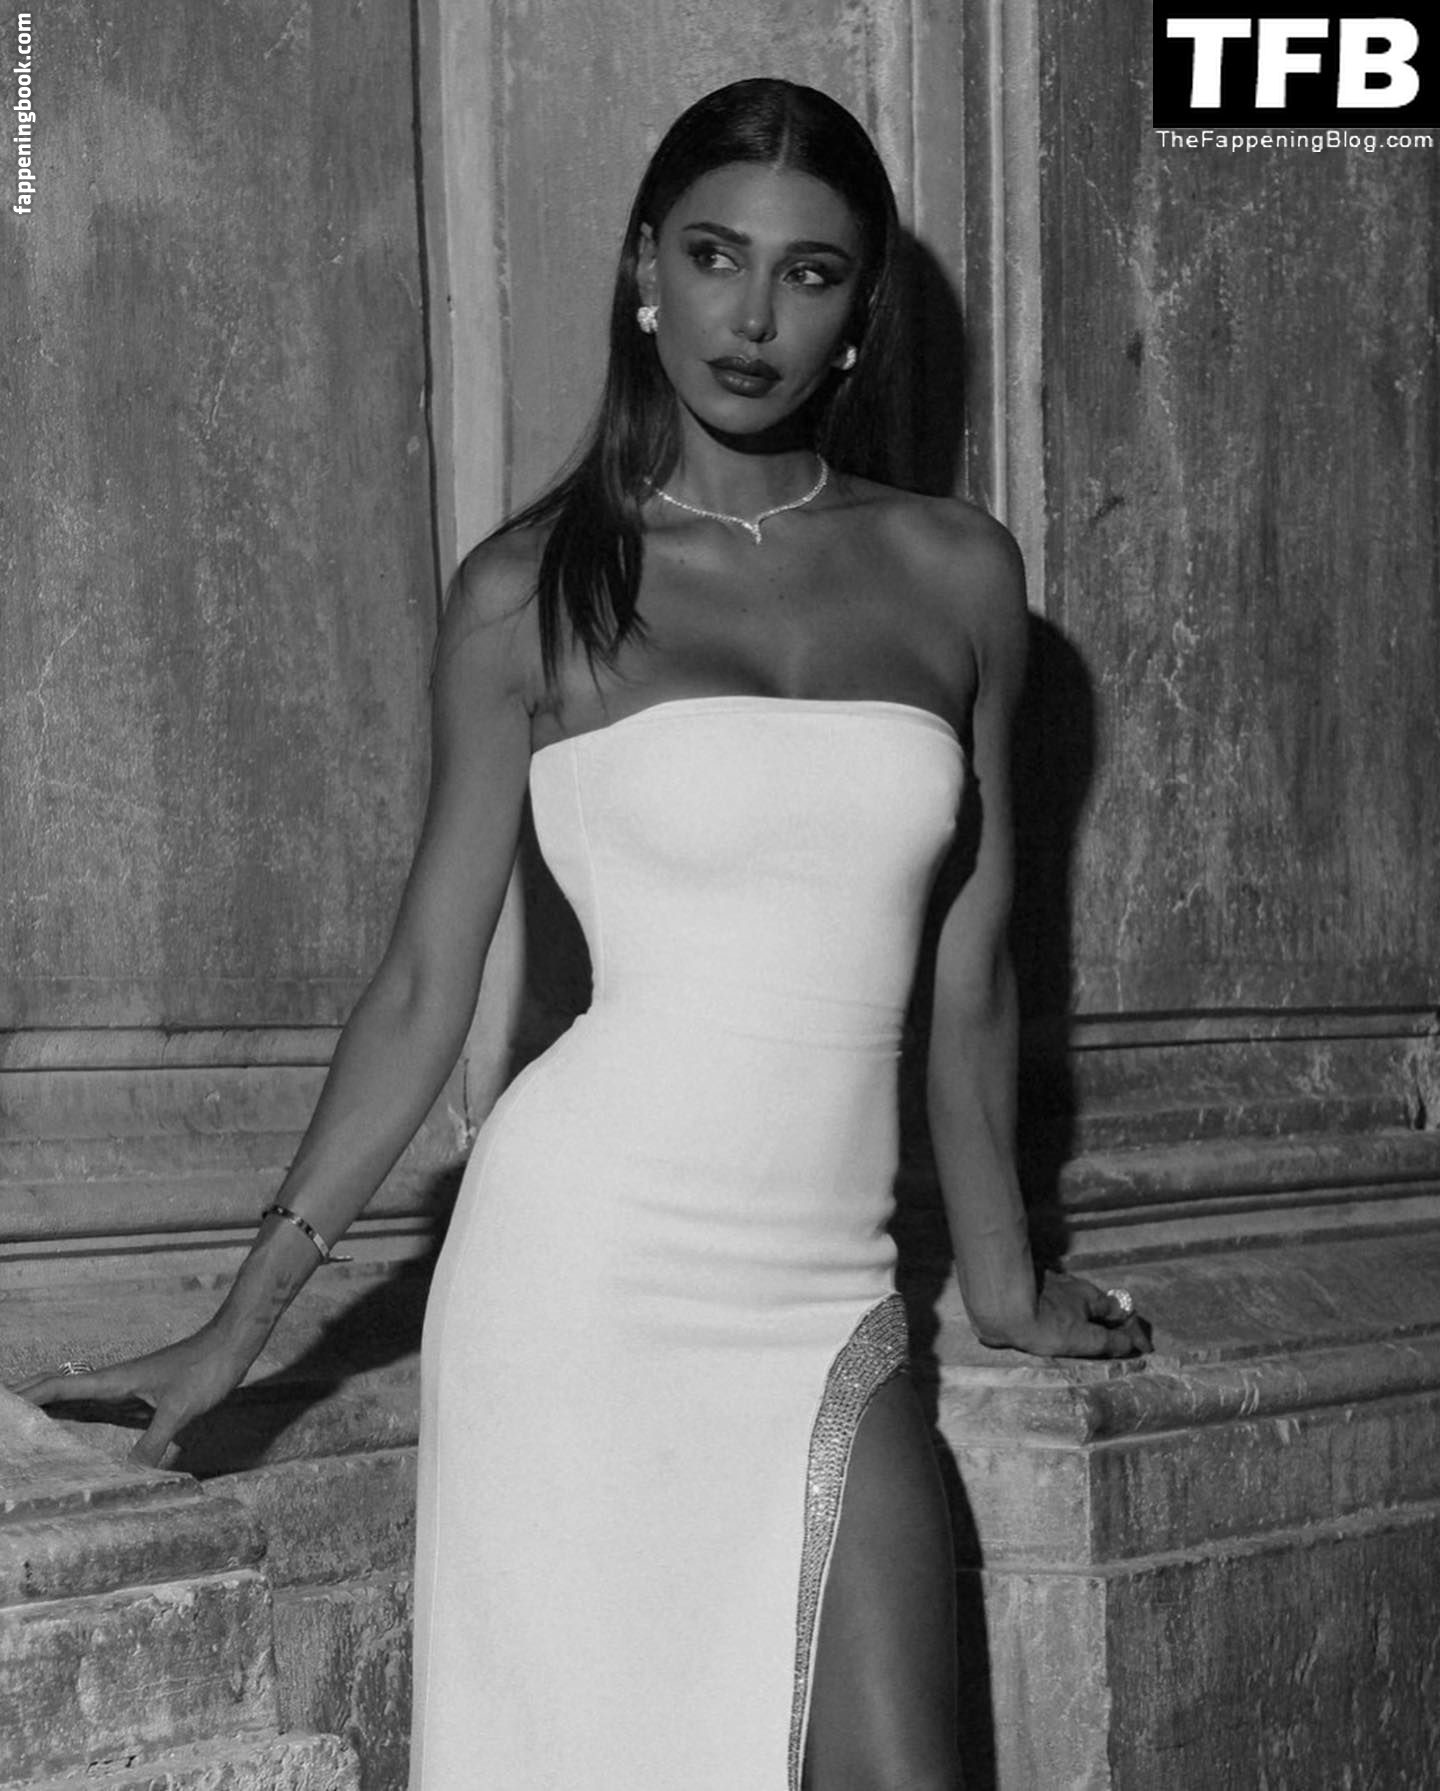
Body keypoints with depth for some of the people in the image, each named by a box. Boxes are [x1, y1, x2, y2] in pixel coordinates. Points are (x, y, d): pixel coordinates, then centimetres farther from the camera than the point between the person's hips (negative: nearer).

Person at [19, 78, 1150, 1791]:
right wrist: (243, 1321, 1)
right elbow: (425, 983, 3)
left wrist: (1001, 1280, 22)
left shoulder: (955, 574, 7)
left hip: (826, 1305, 3)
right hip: (584, 1267, -2)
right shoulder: (532, 590, 0)